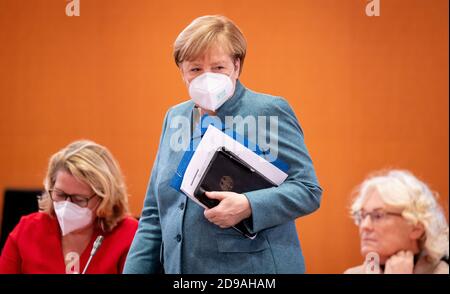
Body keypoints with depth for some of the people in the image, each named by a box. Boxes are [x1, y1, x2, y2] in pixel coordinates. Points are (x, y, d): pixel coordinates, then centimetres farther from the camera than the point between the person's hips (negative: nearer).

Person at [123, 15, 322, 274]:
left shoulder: (269, 111, -6)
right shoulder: (175, 118, 12)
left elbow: (308, 190, -10)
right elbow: (154, 215, 15)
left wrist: (248, 207, -23)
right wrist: (134, 272, 7)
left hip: (252, 268, -5)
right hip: (180, 268, 5)